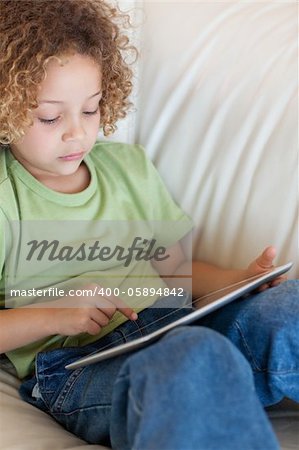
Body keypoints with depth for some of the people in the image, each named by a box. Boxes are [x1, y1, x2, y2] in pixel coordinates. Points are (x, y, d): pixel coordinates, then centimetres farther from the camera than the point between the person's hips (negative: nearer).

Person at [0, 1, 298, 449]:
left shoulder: (128, 164, 19)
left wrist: (242, 279, 4)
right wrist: (55, 315, -15)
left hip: (179, 325, 6)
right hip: (76, 370, -5)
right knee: (198, 357, -40)